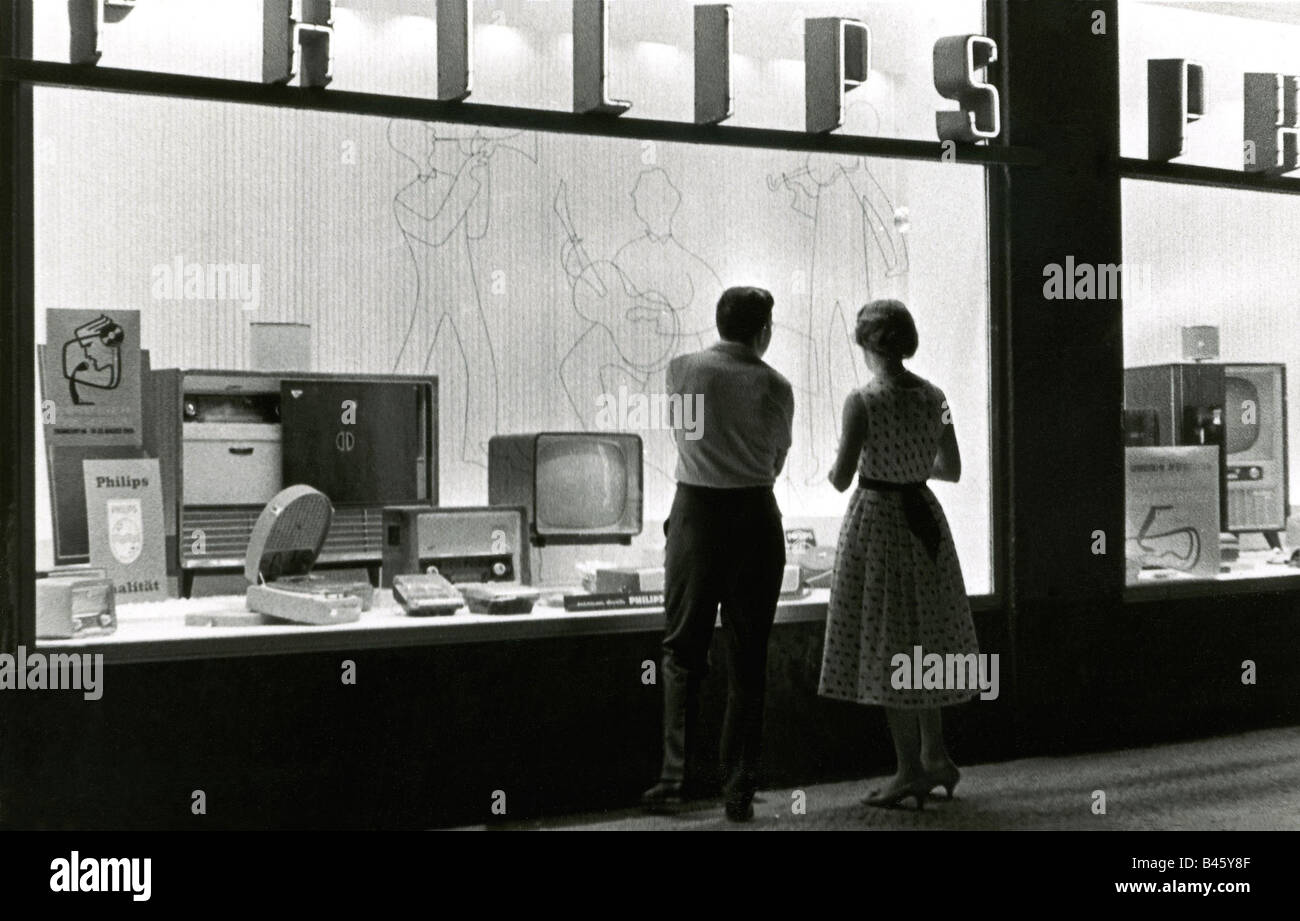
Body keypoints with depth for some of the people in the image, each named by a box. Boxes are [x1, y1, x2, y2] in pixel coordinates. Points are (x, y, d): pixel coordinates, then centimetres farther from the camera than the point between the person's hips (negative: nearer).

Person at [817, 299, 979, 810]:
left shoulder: (862, 402, -17)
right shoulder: (934, 397, 1)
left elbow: (841, 479, -16)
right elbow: (952, 469, 9)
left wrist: (836, 468, 7)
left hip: (876, 522, -6)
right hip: (923, 518, 6)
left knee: (886, 644, 3)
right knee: (921, 638, 19)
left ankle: (910, 771, 8)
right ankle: (935, 756, 24)